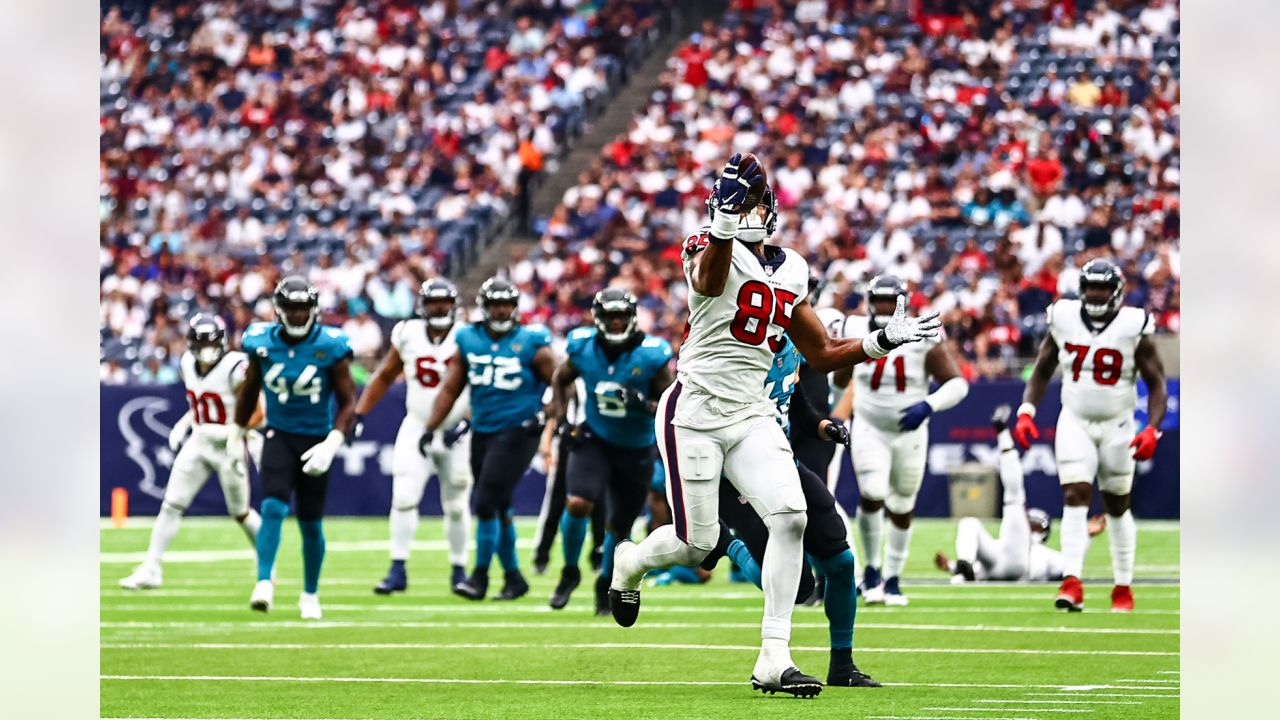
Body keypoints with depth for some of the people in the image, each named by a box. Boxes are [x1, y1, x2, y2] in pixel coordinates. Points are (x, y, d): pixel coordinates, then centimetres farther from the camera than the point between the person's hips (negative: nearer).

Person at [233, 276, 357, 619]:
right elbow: (249, 391, 12)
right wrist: (236, 434, 17)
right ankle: (264, 582, -22)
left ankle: (310, 595, 25)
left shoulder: (330, 347, -12)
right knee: (273, 507, -22)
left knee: (311, 524, 8)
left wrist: (332, 444, -18)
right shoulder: (263, 343, -6)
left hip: (315, 439, 0)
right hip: (279, 435, 0)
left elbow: (348, 402, -7)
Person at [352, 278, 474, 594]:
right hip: (416, 429, 1)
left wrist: (466, 423, -20)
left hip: (456, 434, -1)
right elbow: (384, 377, 11)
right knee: (404, 498, -11)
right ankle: (398, 570, -9)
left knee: (456, 506, 8)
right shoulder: (408, 335, -1)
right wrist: (358, 414, 6)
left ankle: (459, 569, 24)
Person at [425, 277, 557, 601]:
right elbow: (451, 388, 11)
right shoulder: (469, 341, 5)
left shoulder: (531, 343, -6)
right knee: (498, 508, 11)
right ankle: (513, 577, 24)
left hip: (516, 432, -5)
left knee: (486, 504, -13)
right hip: (481, 432, 5)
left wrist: (545, 415, -15)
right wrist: (430, 428, 7)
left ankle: (480, 576, -3)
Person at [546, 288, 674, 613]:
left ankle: (606, 583, 34)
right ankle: (570, 572, 3)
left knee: (620, 523, 9)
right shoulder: (583, 348, -9)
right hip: (594, 440, 0)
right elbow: (560, 379, 11)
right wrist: (561, 418, -1)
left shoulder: (651, 355, -16)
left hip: (636, 449, 0)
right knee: (578, 504, -21)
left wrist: (645, 405, -29)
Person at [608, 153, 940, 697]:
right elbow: (708, 276, -39)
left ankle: (774, 658, -12)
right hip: (695, 411, -5)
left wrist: (885, 341, 6)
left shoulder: (791, 272, 11)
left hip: (752, 416, 5)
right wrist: (724, 221, -59)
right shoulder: (716, 253, -10)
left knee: (791, 517, -16)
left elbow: (822, 355, 20)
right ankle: (629, 563, 37)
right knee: (697, 544, -1)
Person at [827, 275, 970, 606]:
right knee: (872, 495, -20)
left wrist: (928, 406, -27)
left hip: (910, 433, 0)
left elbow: (957, 383, -15)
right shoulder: (855, 332, -7)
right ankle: (872, 567, 0)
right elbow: (838, 378, 10)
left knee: (901, 508, 11)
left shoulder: (922, 339, -14)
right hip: (869, 430, 0)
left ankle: (892, 579, 26)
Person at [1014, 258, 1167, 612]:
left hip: (1116, 426, -1)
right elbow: (1042, 371, 9)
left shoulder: (1134, 327, -10)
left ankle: (1123, 586, 25)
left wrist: (1152, 429, -19)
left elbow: (1157, 384, -6)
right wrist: (1026, 412, -3)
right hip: (1074, 423, 1)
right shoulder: (1063, 319, -3)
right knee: (1075, 496, -15)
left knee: (1117, 505, 10)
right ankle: (1072, 584, -23)